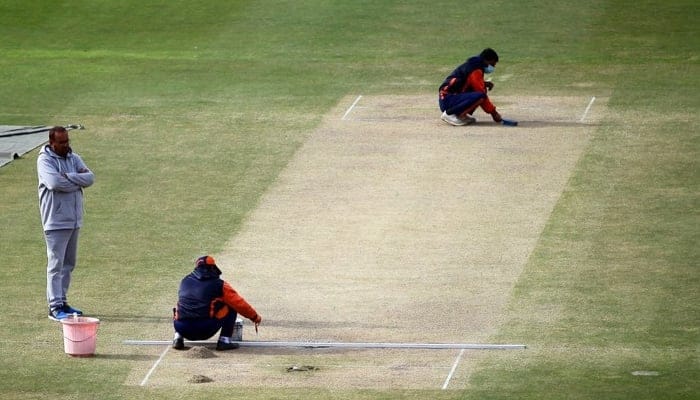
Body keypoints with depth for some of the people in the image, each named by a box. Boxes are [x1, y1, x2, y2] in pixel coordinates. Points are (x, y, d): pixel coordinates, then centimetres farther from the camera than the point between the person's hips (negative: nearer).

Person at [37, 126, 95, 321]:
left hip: (74, 220, 7)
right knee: (56, 264, -6)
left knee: (69, 263, 13)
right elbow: (54, 183, -26)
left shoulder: (74, 158, 11)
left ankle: (62, 302, 22)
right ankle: (55, 307, -5)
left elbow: (90, 177, -3)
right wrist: (78, 181, -13)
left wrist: (68, 177, -17)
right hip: (56, 222, -7)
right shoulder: (45, 161, -10)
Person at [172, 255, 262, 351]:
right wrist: (255, 316, 26)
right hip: (205, 331, -4)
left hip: (182, 329, 4)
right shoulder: (218, 284, 5)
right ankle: (225, 340, 5)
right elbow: (239, 303, 11)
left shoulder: (185, 281, 18)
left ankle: (178, 337, 13)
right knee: (232, 307, 15)